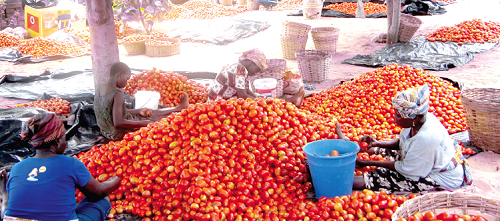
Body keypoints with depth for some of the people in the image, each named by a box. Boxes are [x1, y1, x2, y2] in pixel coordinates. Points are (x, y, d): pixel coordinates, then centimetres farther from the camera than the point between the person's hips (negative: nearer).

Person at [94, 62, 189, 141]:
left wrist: (138, 111, 14)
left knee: (147, 112, 20)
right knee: (153, 116, 8)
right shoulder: (117, 93, -27)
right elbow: (118, 122, -31)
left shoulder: (99, 89, 1)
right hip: (118, 133, -9)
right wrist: (143, 123, -23)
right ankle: (181, 107, 29)